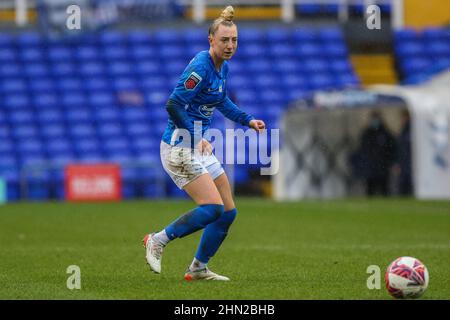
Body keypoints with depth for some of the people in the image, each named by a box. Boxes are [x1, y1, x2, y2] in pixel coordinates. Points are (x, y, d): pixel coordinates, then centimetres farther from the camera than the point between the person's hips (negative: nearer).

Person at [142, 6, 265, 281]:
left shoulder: (223, 67, 9)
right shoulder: (200, 67, -20)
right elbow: (173, 105, -24)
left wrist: (247, 120, 17)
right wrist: (195, 139, -22)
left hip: (200, 148, 9)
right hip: (180, 147, -9)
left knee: (229, 212, 7)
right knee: (213, 208, -19)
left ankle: (199, 268, 19)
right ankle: (158, 241, -3)